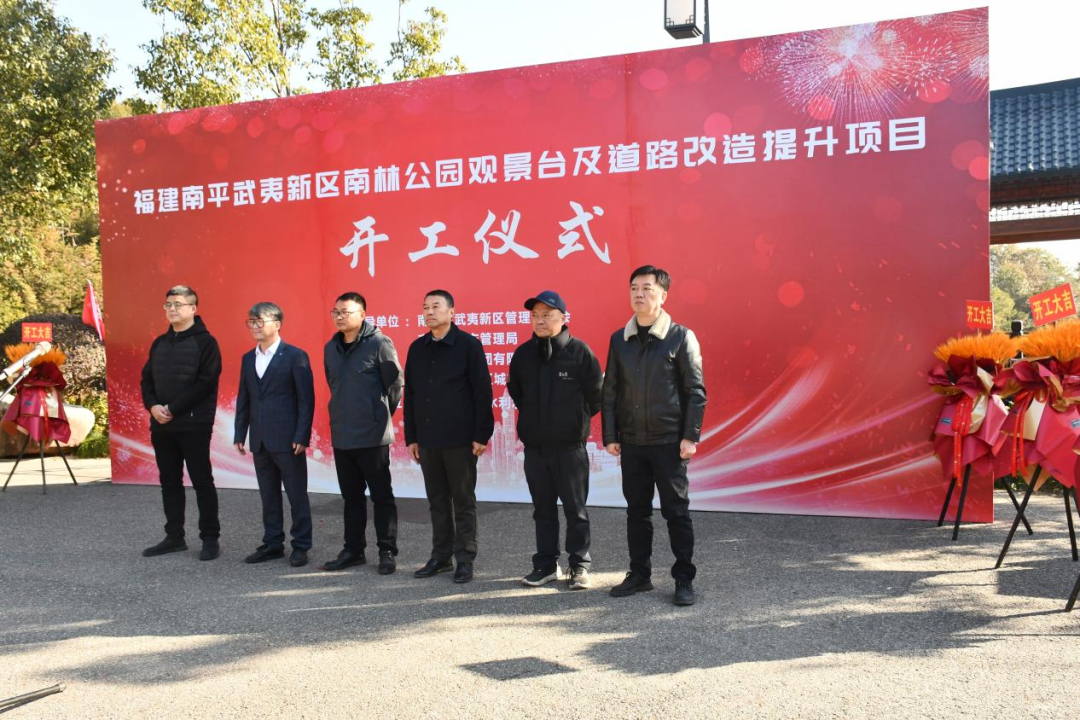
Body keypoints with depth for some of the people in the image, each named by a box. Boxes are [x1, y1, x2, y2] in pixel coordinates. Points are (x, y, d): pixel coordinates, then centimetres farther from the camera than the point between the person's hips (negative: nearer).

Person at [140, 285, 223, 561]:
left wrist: (173, 409, -16)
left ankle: (210, 538, 6)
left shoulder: (205, 342, -5)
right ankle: (174, 537, 22)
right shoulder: (159, 343, 15)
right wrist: (153, 406, -5)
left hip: (193, 425, -6)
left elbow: (206, 382, -14)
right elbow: (146, 379, 14)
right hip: (161, 425, 7)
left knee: (202, 481, -1)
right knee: (169, 482, 12)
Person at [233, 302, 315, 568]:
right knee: (269, 496, 14)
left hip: (287, 439, -6)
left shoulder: (295, 356, -7)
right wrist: (240, 433, 9)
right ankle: (272, 544, 24)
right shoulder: (248, 358, 13)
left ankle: (301, 546, 12)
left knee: (297, 495, 2)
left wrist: (302, 436, -14)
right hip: (260, 441, 6)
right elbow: (243, 399, 15)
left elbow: (306, 399, -9)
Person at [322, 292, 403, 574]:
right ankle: (353, 550, 24)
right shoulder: (331, 348, 9)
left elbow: (395, 384, -6)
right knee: (351, 497, 14)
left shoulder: (379, 343, -10)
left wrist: (382, 416, 3)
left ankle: (387, 552, 11)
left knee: (382, 495, 3)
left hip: (372, 436, -6)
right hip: (341, 436, 6)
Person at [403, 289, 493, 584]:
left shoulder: (468, 345, -6)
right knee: (437, 501, 12)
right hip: (427, 439, 5)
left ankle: (465, 559, 13)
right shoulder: (417, 348, 10)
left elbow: (482, 392, -8)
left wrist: (481, 435, -12)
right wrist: (411, 437, 10)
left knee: (463, 501, 4)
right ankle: (441, 556, 22)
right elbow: (410, 395, 13)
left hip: (460, 439, -5)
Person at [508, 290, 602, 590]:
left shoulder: (579, 351, -8)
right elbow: (515, 390, 19)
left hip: (570, 447, -4)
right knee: (543, 510, 12)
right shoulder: (523, 354, 5)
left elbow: (596, 394, -3)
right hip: (534, 447, 4)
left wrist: (577, 419, 5)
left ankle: (579, 565, 15)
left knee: (575, 509, 5)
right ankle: (547, 565, 22)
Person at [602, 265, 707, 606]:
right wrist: (609, 436, 3)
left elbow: (696, 390, -6)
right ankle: (639, 574, 23)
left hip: (669, 442, -4)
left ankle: (684, 579, 13)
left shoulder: (681, 337, -5)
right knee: (636, 511, 12)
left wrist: (690, 436, -11)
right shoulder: (619, 340, 6)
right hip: (631, 442, 4)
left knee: (676, 511, 2)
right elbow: (610, 391, 8)